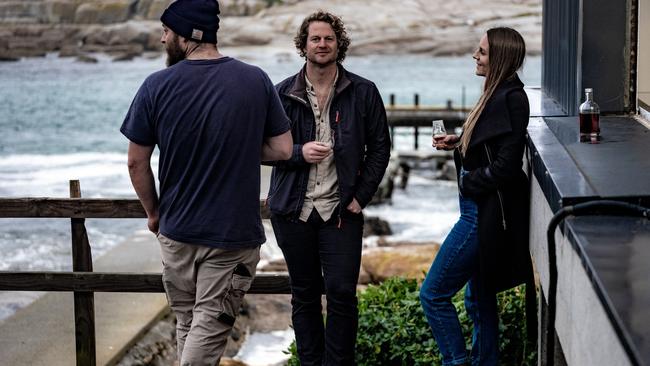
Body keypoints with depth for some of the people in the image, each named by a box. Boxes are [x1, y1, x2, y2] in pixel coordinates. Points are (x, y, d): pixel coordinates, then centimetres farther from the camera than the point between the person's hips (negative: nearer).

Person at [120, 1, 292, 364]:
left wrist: (153, 212, 13)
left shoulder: (157, 86, -8)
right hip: (234, 234, -1)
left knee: (188, 322, 19)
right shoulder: (256, 80, -7)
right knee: (210, 328, 3)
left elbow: (137, 162, -2)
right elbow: (282, 149, -3)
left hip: (176, 230, 2)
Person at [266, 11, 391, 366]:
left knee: (342, 292, -5)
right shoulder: (283, 93, 4)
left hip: (341, 210, -1)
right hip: (293, 210, 2)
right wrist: (300, 152, -13)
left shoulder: (363, 92, 2)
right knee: (304, 294, 10)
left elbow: (379, 148, 5)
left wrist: (361, 196, -3)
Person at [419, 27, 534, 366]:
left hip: (485, 214, -10)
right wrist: (458, 143, 5)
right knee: (478, 299, 18)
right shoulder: (498, 93, 9)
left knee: (433, 294, -4)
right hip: (480, 210, 10)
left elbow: (505, 166, -23)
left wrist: (468, 183, -11)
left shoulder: (510, 99, -19)